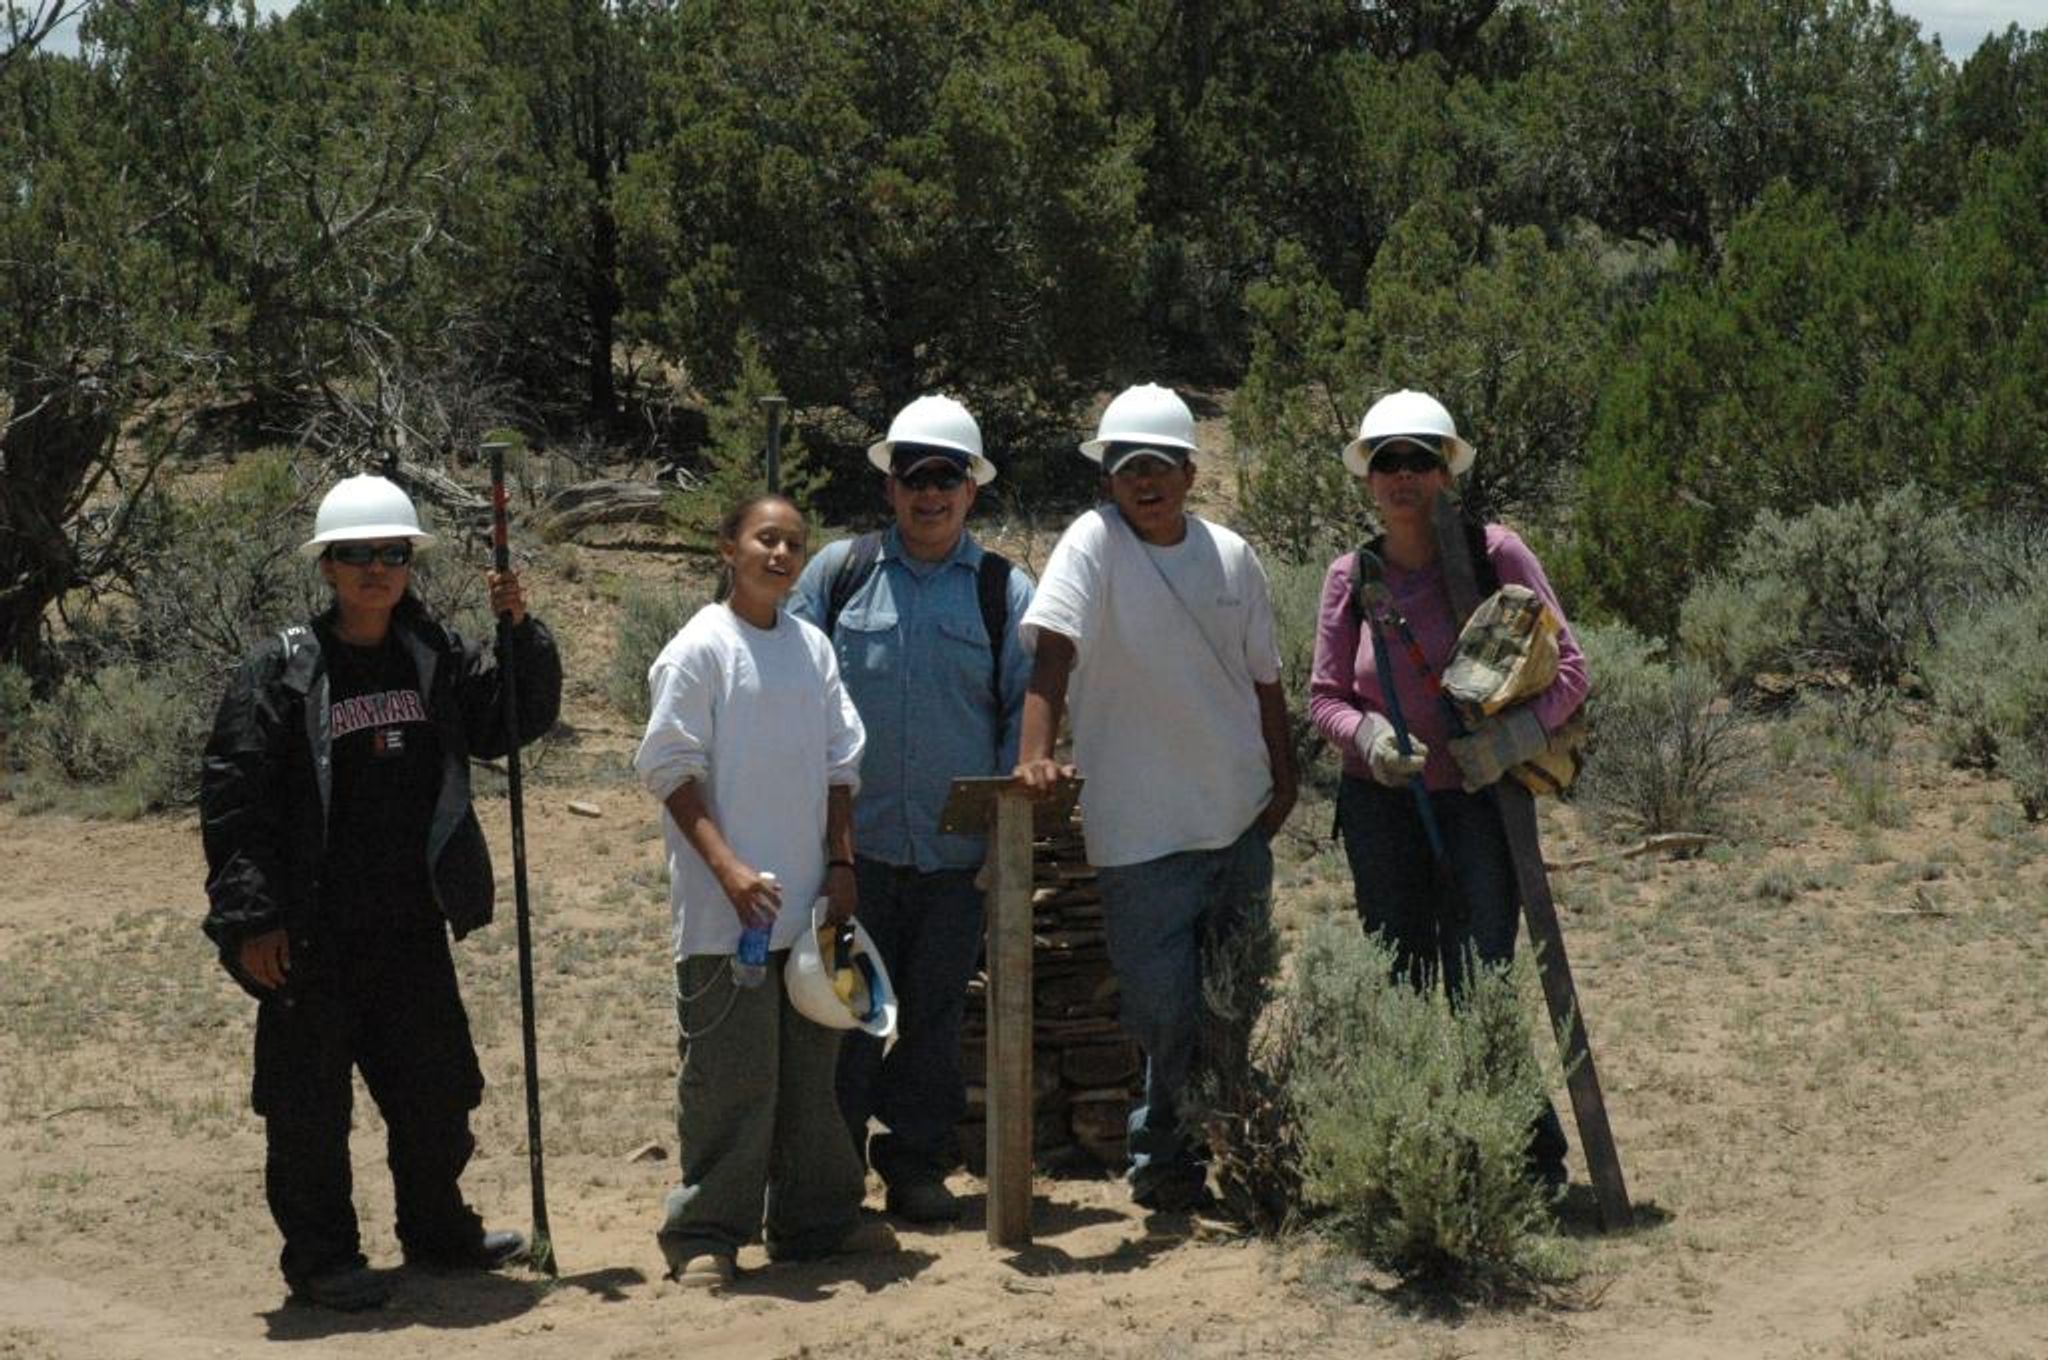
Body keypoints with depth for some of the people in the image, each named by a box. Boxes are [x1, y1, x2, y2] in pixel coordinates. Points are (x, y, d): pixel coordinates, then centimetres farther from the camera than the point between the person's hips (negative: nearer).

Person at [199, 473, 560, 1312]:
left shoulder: (438, 659, 5)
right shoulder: (281, 672, -9)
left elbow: (519, 720, 12)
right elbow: (232, 800, -10)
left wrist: (521, 633, -5)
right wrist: (250, 918, -16)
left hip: (413, 928, 5)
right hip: (312, 933, -5)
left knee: (435, 1087, 15)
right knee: (311, 1102, 2)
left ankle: (437, 1232, 33)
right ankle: (320, 1258, 15)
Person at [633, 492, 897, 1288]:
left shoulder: (812, 648, 10)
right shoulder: (699, 649, -8)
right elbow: (671, 771, -9)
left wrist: (841, 863, 6)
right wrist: (727, 868, -17)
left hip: (807, 902, 6)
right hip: (727, 911, -6)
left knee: (810, 1067, 13)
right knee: (728, 1076, -4)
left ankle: (813, 1216, 24)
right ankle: (703, 1234, 6)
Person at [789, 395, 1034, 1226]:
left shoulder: (1005, 593, 5)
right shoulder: (838, 572, 4)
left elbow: (1028, 713, 6)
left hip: (957, 850, 1)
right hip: (852, 844, -1)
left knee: (934, 1014, 9)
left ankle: (918, 1164, 21)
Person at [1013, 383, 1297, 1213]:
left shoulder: (1230, 556, 5)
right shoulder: (1094, 543, -8)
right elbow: (1052, 645, -22)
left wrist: (1283, 779, 11)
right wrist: (1035, 752, -35)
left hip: (1238, 817, 5)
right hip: (1141, 826, -5)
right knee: (1164, 1008, -6)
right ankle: (1162, 1155, 15)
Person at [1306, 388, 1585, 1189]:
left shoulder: (1495, 554, -5)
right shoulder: (1350, 577, 3)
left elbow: (1568, 665, -5)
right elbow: (1324, 696, 6)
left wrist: (1516, 734, -22)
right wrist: (1366, 734, -16)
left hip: (1479, 798, -3)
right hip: (1381, 802, 3)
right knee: (1399, 991, 8)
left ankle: (1532, 1157, 6)